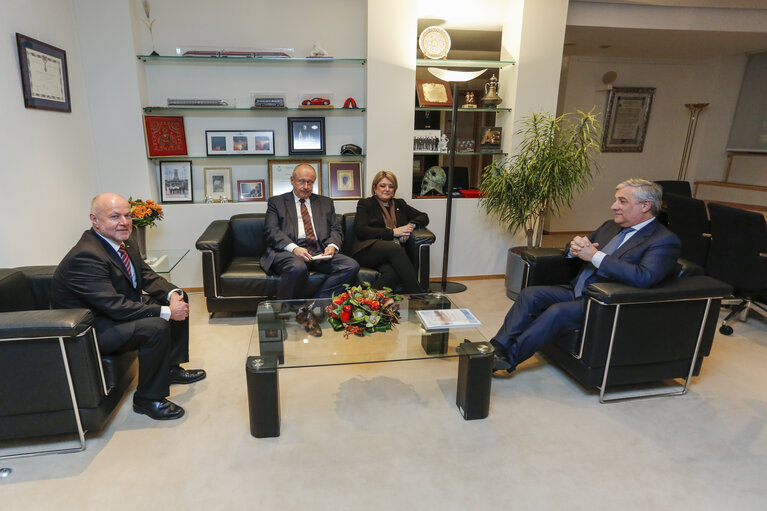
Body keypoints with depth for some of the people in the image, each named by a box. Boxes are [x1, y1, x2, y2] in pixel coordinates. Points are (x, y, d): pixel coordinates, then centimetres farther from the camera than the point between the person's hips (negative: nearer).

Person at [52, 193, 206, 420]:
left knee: (178, 300, 7)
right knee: (156, 327, -30)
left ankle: (171, 367, 18)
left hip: (123, 308, 10)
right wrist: (166, 312, -32)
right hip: (92, 330, -10)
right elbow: (115, 307, -32)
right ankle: (148, 399, -11)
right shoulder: (85, 257, -28)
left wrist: (173, 294, -17)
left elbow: (148, 277, 3)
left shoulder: (121, 243, 0)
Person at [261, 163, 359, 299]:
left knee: (352, 266, -23)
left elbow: (336, 229, 18)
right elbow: (271, 231, 2)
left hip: (320, 253, 4)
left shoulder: (325, 203, 25)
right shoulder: (276, 202, 15)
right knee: (298, 268, -39)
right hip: (288, 252, -3)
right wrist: (294, 248, -17)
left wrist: (332, 246, -7)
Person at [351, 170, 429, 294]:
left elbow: (424, 217, 24)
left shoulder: (399, 204, 27)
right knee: (395, 248, -36)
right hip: (369, 250, -3)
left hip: (393, 255, 3)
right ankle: (418, 296, -36)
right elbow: (360, 231, -2)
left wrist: (411, 226, -1)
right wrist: (392, 232, -7)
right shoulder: (365, 204, 13)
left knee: (392, 272, -35)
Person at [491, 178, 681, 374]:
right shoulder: (610, 226, 17)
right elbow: (570, 249, 22)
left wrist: (595, 256, -23)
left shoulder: (665, 240, -7)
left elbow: (644, 277, -25)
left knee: (557, 311, -30)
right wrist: (575, 246, -5)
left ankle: (508, 358, -20)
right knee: (530, 294, -13)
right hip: (576, 290, 8)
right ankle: (497, 349, -17)